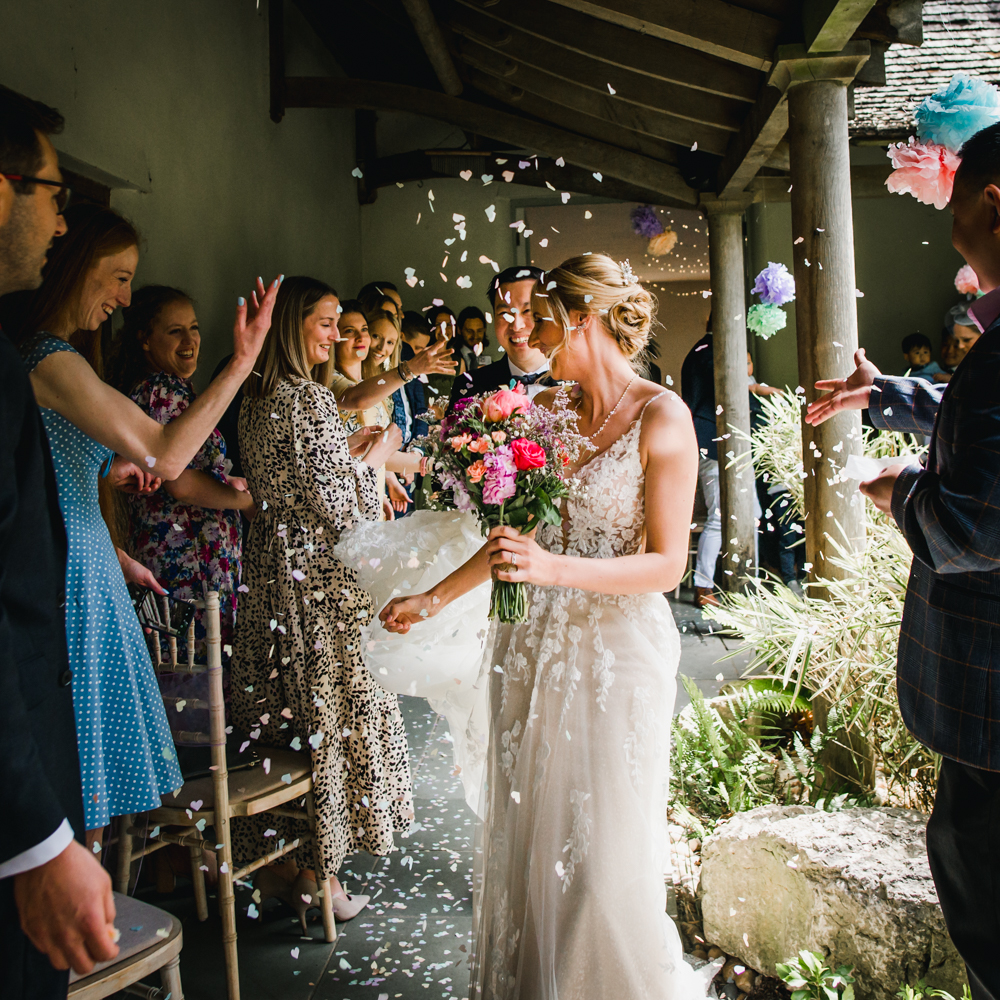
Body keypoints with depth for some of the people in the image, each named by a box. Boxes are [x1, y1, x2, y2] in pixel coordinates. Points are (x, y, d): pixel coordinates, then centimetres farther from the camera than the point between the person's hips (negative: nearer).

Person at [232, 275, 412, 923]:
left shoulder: (259, 396, 11)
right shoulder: (310, 396, -17)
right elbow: (332, 500, -19)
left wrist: (347, 450, 15)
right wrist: (374, 458, -4)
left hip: (271, 565, 9)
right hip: (320, 577, -9)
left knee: (280, 708, 15)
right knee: (329, 705, 3)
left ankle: (276, 858, 27)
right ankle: (317, 871, 15)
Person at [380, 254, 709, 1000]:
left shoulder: (662, 418, -8)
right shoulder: (546, 409, 8)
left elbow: (667, 564, -12)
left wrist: (554, 568, -23)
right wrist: (433, 601, 12)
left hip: (615, 652, -5)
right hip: (534, 646, 5)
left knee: (600, 849, 5)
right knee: (527, 836, 13)